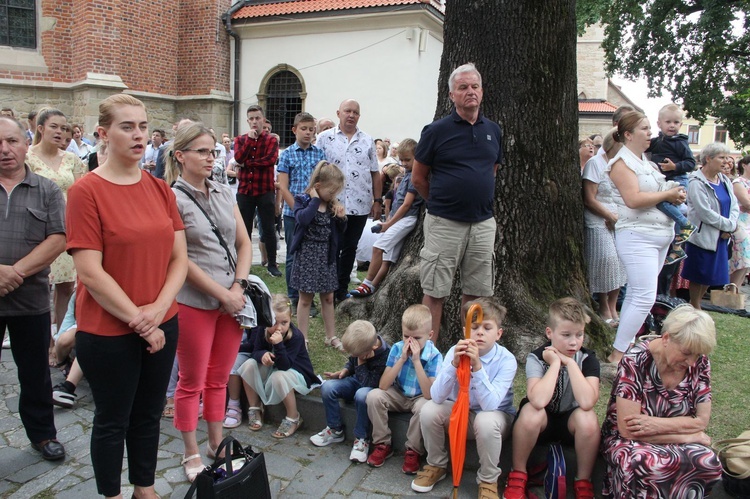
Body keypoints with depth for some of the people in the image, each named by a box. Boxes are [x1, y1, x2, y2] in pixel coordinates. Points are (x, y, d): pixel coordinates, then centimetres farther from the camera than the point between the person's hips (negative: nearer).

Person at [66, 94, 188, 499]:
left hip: (161, 326, 5)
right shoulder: (86, 192, -12)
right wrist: (137, 319, -14)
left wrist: (158, 308, -12)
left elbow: (179, 257, 2)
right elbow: (90, 272, -16)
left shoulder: (160, 189, 3)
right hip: (108, 332, -5)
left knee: (149, 415, 19)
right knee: (112, 421, 14)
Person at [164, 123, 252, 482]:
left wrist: (238, 288, -5)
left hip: (233, 300, 5)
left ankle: (217, 444, 32)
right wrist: (223, 295, -14)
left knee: (219, 380, 16)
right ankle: (191, 453, 25)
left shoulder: (224, 193, 9)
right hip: (195, 301, -5)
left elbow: (244, 243, 9)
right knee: (192, 382, 9)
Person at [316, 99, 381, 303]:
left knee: (350, 248, 11)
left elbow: (375, 174, 11)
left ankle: (342, 290, 22)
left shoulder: (367, 141, 11)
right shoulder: (325, 138, 3)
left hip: (360, 205, 3)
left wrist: (377, 200, 7)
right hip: (332, 204, -3)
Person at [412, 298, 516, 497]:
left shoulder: (506, 360, -21)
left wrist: (477, 366, -42)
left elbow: (490, 404, -33)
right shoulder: (456, 352, -16)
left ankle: (488, 480, -8)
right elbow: (437, 397, -26)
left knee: (485, 421, -35)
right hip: (460, 412, 3)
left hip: (496, 415, -2)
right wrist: (454, 364, -39)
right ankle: (436, 465, 5)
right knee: (429, 410, -23)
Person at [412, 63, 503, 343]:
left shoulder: (493, 131, 9)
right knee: (435, 292, 1)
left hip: (483, 224, 5)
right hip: (444, 224, -4)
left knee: (476, 292, 11)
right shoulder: (437, 131, -5)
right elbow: (418, 177, 2)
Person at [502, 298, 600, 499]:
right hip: (540, 422, -1)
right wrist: (555, 363, -30)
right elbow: (538, 401, -38)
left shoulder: (588, 360, -14)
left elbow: (586, 402, -32)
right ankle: (518, 475, -11)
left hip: (570, 422, 1)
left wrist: (570, 363, -29)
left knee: (587, 417, -31)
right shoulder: (537, 358, -19)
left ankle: (583, 482, -7)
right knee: (531, 411, -34)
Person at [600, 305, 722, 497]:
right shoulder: (635, 362, -19)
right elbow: (628, 429, -21)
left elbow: (702, 420, -3)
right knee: (650, 465, -38)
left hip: (678, 444, 5)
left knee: (709, 462, -28)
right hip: (629, 442, -5)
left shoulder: (699, 364, -5)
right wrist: (690, 436, -16)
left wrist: (658, 424, -21)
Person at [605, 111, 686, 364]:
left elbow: (655, 192, 27)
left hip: (661, 235, 9)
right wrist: (667, 195, -11)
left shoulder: (645, 161, 17)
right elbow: (634, 199, -23)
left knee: (636, 294, 13)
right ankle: (617, 355, -7)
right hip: (637, 236, -9)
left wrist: (674, 196, 5)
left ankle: (625, 345, 22)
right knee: (645, 298, -13)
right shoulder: (622, 162, -10)